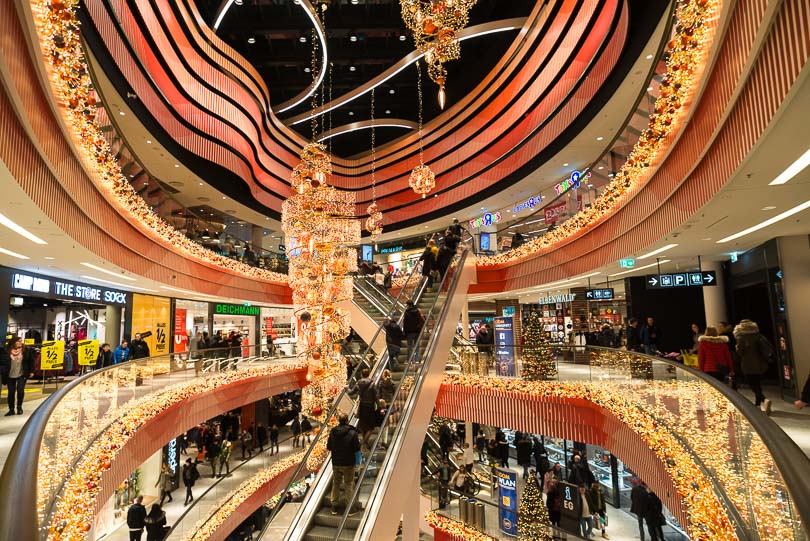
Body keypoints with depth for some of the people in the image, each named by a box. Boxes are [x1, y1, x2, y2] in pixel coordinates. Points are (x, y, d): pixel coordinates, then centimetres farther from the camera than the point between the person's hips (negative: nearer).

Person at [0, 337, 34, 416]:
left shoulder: (26, 350, -5)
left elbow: (31, 361, 3)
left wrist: (31, 371, 2)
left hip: (22, 375, -1)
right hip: (10, 376, 1)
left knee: (20, 390, -7)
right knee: (11, 392, 7)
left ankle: (19, 407, 15)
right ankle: (11, 409, 20)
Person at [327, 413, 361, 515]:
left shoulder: (332, 432, -7)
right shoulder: (352, 433, -18)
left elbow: (328, 447, 3)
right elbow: (357, 448, -13)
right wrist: (358, 442, 6)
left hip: (336, 463, 3)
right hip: (348, 464, -3)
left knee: (336, 484, 18)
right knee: (349, 485, 9)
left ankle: (334, 506, 26)